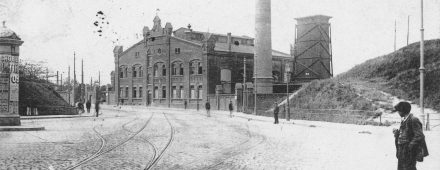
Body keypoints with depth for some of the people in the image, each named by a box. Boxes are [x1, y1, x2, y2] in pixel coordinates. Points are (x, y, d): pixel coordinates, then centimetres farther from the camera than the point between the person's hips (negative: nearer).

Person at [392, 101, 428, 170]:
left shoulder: (413, 120, -17)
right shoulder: (404, 120, 12)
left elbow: (419, 136, -21)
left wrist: (410, 146, -20)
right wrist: (396, 132, 3)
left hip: (409, 151, -9)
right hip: (402, 151, 9)